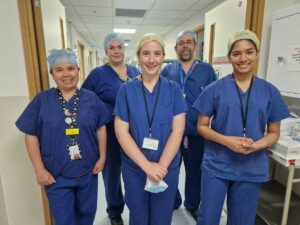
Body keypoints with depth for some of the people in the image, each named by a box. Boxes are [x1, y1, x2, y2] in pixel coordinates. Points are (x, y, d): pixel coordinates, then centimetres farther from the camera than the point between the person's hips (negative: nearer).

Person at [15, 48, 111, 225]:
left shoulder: (91, 98, -3)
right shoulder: (42, 100, -7)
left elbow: (101, 128, 1)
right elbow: (31, 136, -4)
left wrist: (102, 157, -3)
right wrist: (39, 169, -7)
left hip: (88, 171, 2)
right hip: (56, 175, -1)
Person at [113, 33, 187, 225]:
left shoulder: (173, 89, -4)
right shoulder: (126, 90, -6)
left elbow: (178, 130, -8)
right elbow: (121, 132, -10)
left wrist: (161, 166, -15)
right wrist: (147, 165, -17)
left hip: (167, 167, 1)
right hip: (134, 168, 0)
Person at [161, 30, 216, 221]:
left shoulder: (207, 69, 2)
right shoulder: (167, 70, 5)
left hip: (197, 131, 0)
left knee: (195, 170, 17)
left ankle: (193, 205, 41)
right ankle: (172, 202, 40)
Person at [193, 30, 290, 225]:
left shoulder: (270, 92, 0)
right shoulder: (215, 89, -6)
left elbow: (274, 133, 5)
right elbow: (202, 126, -3)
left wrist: (256, 145, -15)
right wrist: (226, 140, -20)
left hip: (252, 169, 2)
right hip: (216, 166, -1)